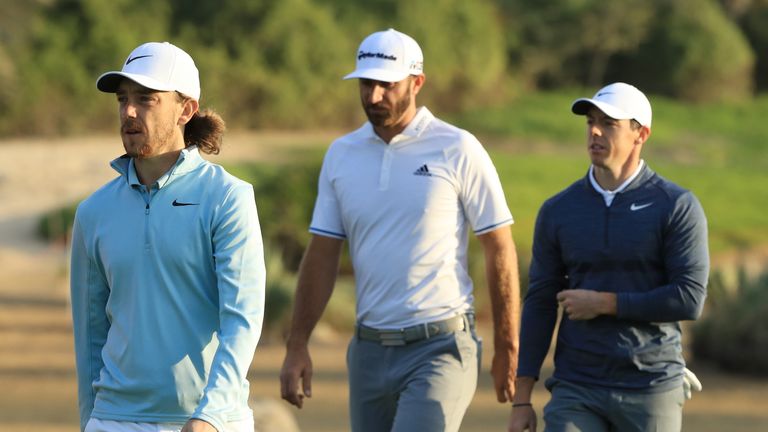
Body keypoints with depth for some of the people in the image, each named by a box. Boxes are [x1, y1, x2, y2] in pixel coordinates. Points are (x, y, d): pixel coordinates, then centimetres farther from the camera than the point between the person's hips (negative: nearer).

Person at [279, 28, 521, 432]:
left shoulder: (458, 150, -5)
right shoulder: (341, 155, 9)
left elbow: (499, 250, -2)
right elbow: (321, 256, 12)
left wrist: (508, 350, -3)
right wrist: (296, 346, 6)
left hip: (440, 349, -5)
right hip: (370, 350, 5)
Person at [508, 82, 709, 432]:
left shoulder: (677, 207, -3)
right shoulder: (557, 211, 6)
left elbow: (690, 299, -12)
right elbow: (539, 305, 6)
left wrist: (603, 303, -11)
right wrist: (521, 400, 1)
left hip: (651, 390, -2)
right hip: (577, 390, 2)